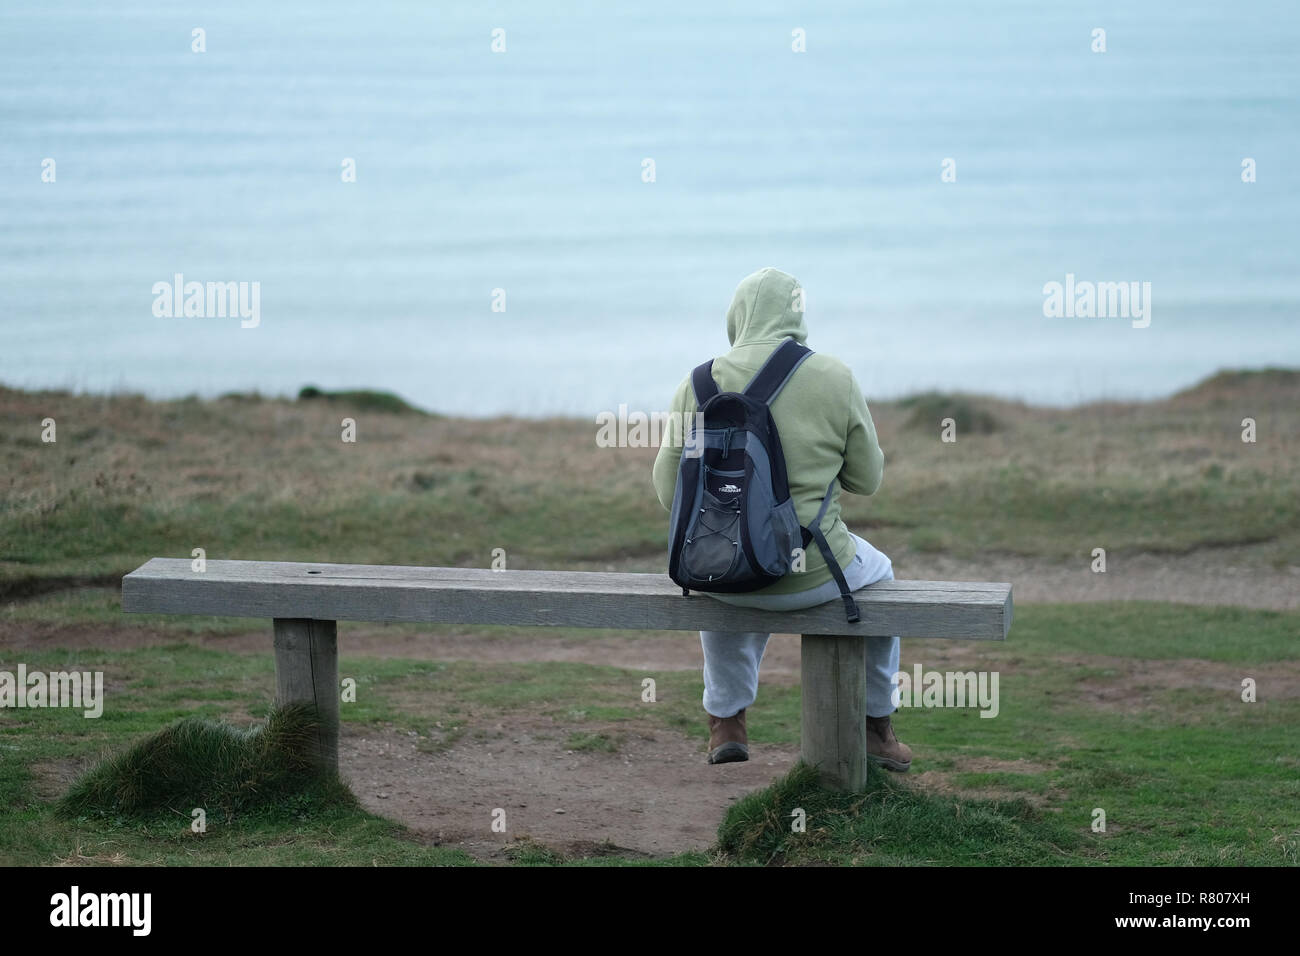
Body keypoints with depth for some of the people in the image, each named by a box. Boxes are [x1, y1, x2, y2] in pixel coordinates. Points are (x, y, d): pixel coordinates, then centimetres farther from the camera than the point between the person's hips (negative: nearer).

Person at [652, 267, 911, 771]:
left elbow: (669, 491, 0)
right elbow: (866, 478, 1)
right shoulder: (835, 379, -9)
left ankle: (725, 721, 43)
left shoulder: (698, 384, -6)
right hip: (811, 576, -2)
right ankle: (874, 726, 39)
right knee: (877, 574, 33)